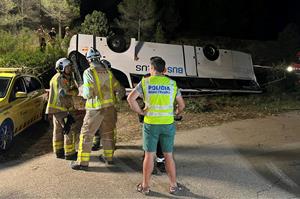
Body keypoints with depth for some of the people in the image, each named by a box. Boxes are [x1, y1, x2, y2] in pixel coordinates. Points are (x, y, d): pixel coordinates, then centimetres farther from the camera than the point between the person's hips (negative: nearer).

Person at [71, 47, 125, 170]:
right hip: (109, 107, 6)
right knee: (107, 132, 18)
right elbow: (119, 89, 9)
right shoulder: (107, 72, 4)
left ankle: (83, 162, 6)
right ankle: (109, 157, 30)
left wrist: (82, 91, 5)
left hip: (95, 108, -5)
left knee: (86, 134, 4)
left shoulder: (88, 72, -13)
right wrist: (118, 96, 30)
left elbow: (87, 94, -16)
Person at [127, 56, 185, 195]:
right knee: (168, 156, 12)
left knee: (149, 155, 8)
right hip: (168, 124, 2)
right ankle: (173, 186, 23)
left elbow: (130, 98, -13)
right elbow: (181, 105, 5)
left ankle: (145, 186, 20)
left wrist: (140, 111, -2)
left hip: (150, 123, -1)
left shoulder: (145, 82, -2)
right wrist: (176, 114, 23)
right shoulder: (172, 83, 3)